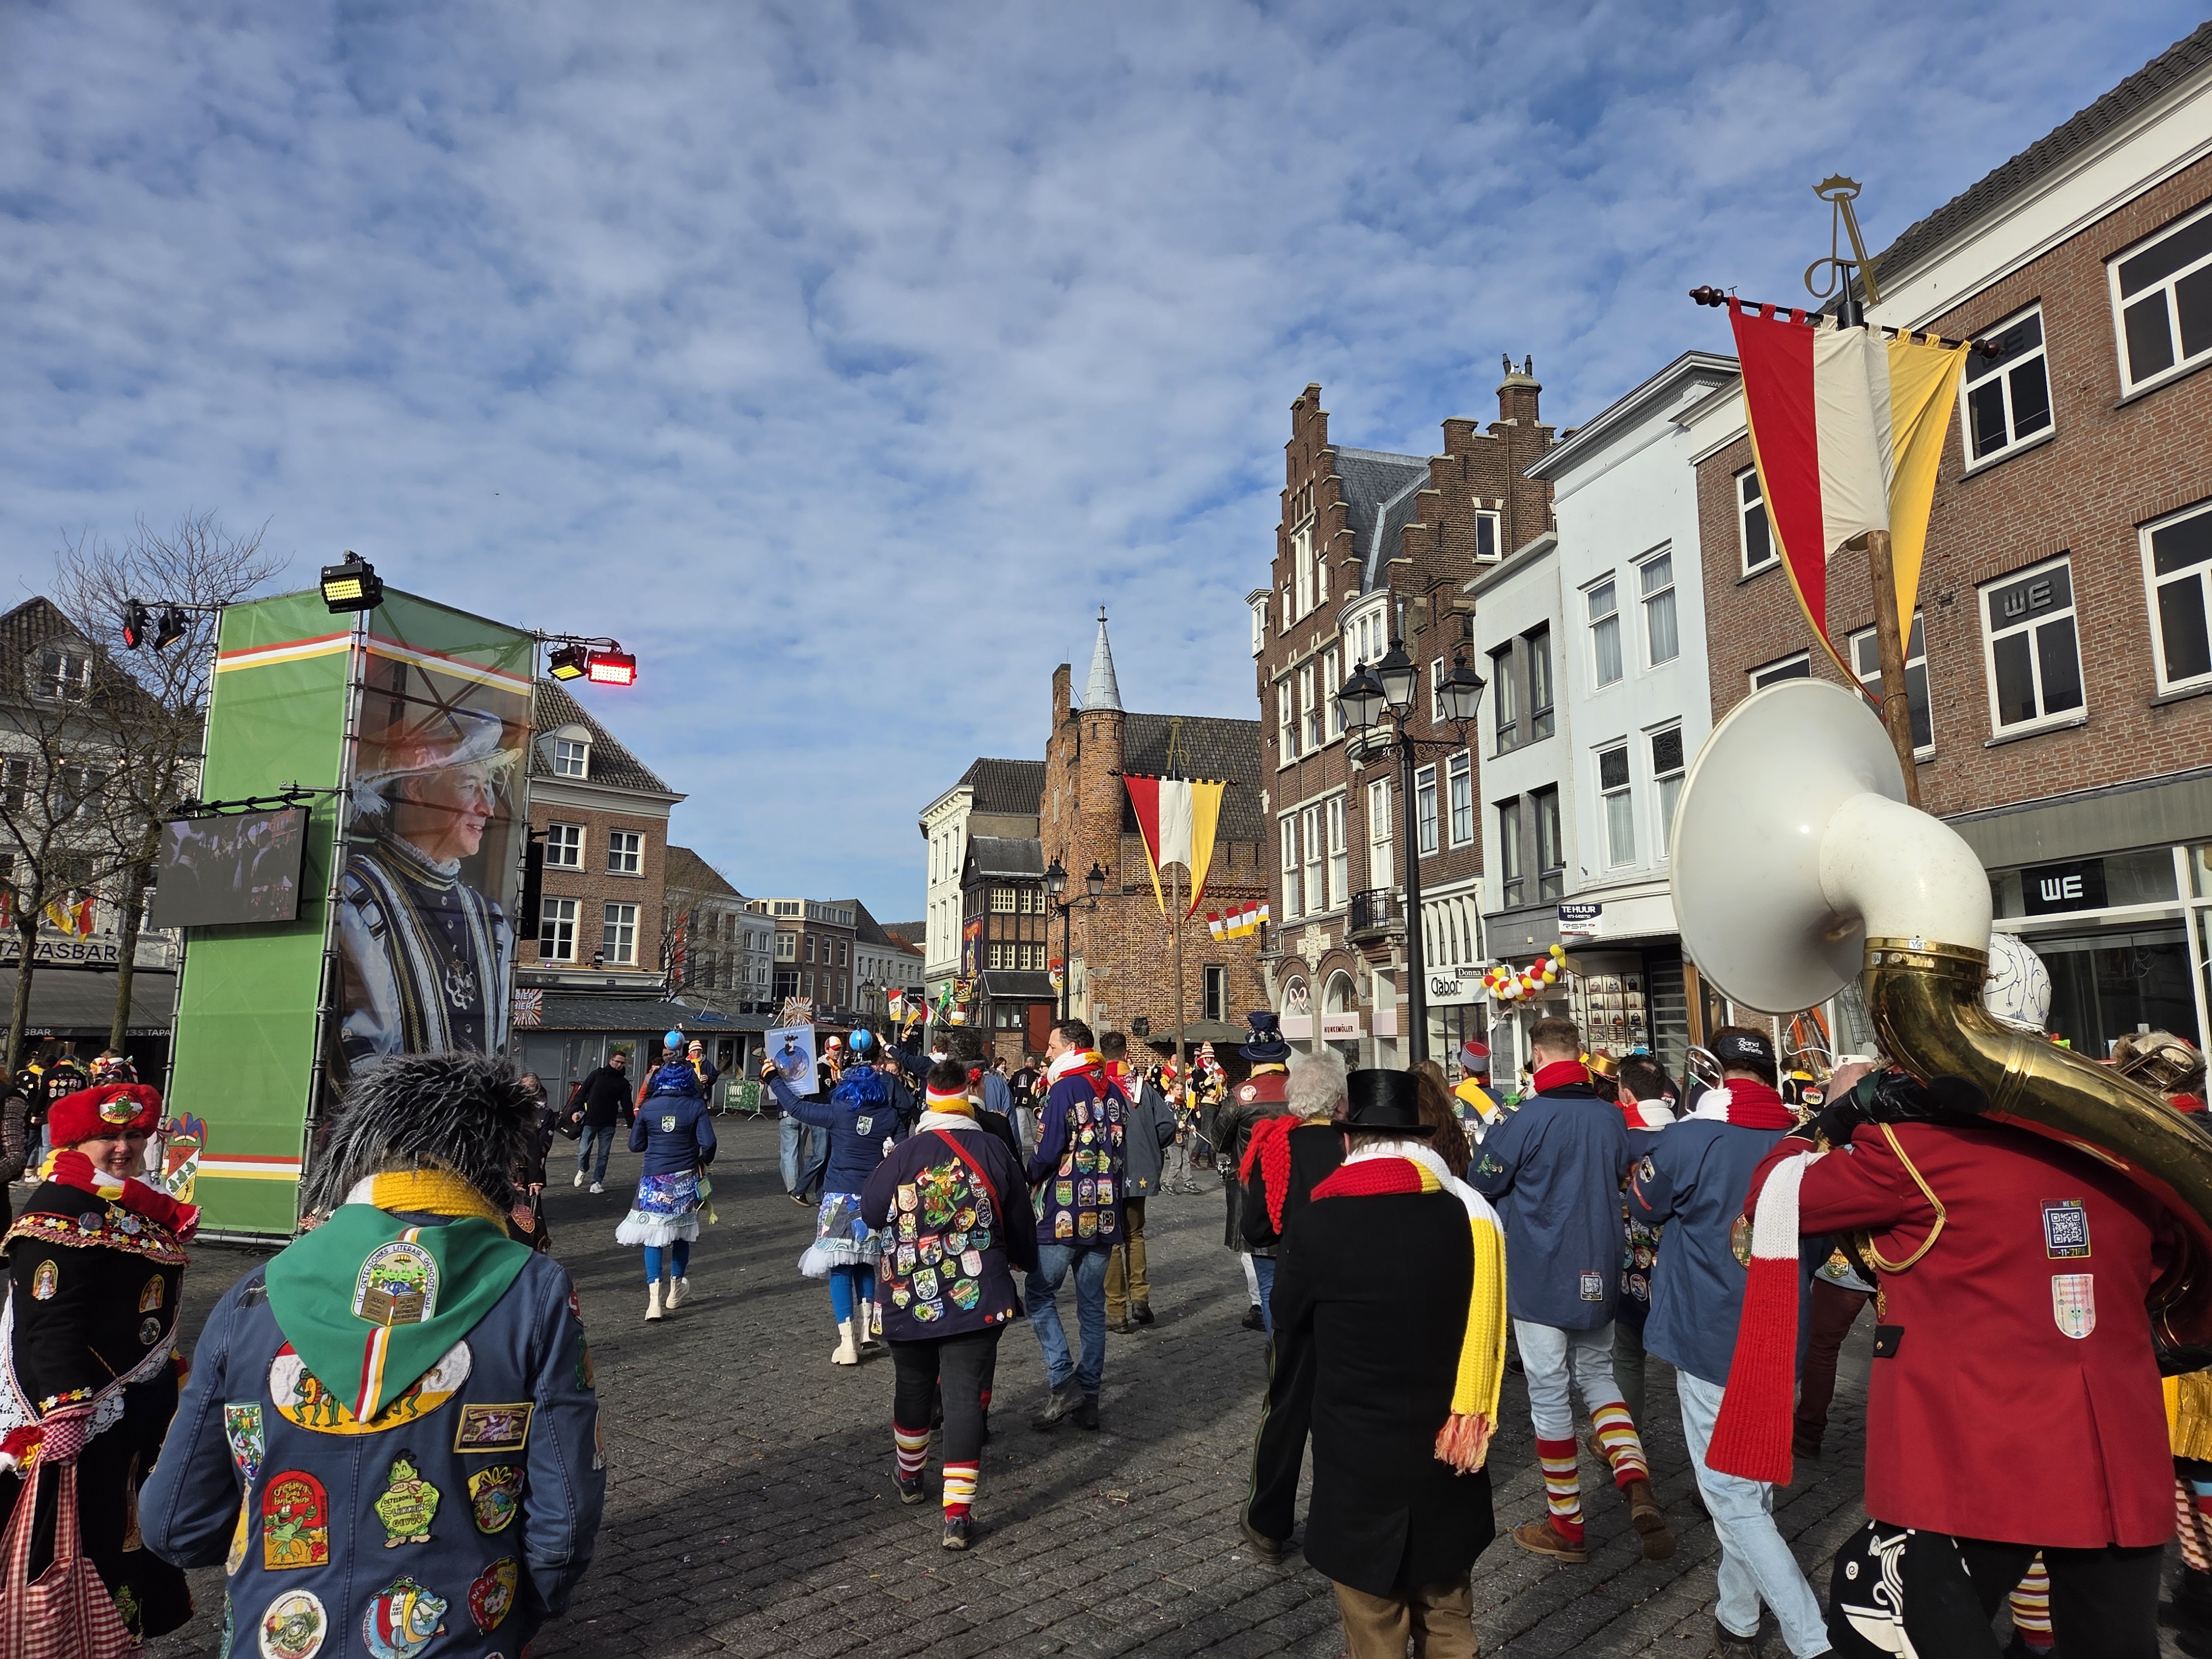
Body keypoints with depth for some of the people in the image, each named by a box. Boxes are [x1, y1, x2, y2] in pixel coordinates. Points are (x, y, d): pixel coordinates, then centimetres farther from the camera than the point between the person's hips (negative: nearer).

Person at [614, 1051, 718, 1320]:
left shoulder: (648, 1106, -1)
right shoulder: (696, 1106, -6)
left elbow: (635, 1145, 5)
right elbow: (708, 1143, -13)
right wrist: (704, 1161, 7)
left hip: (654, 1179, 0)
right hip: (685, 1179, 0)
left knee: (654, 1237, 2)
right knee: (681, 1234, 16)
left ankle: (654, 1300, -10)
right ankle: (676, 1290, 30)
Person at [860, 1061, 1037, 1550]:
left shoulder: (905, 1154, -10)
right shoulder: (993, 1151, -8)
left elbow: (870, 1212, 1)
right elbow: (1018, 1219, 4)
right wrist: (1024, 1260, 24)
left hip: (910, 1300, 1)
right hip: (977, 1301, -1)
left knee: (913, 1386, 21)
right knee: (965, 1396, 3)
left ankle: (910, 1477, 40)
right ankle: (958, 1515, 0)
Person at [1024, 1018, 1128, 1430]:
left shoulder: (1065, 1088, -11)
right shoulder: (1114, 1092, 9)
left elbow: (1048, 1152, -16)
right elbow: (1121, 1148, 14)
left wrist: (1030, 1178, 2)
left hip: (1064, 1213, -6)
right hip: (1104, 1214, 7)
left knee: (1041, 1293, 5)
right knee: (1093, 1304, 11)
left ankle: (1063, 1382, -5)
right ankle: (1089, 1398, 15)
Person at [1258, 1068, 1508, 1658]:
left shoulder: (1316, 1226, -17)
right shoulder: (1470, 1217, -9)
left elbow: (1291, 1344, -2)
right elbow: (1490, 1328, 3)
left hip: (1358, 1466, -3)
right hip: (1451, 1464, 3)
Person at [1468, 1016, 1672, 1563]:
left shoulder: (1526, 1119, -18)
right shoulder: (1612, 1116, 1)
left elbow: (1481, 1183, -8)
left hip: (1540, 1277, -5)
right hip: (1599, 1274, 6)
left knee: (1550, 1395, 5)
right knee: (1597, 1375, 21)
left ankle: (1567, 1527, 15)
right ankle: (1637, 1485, 0)